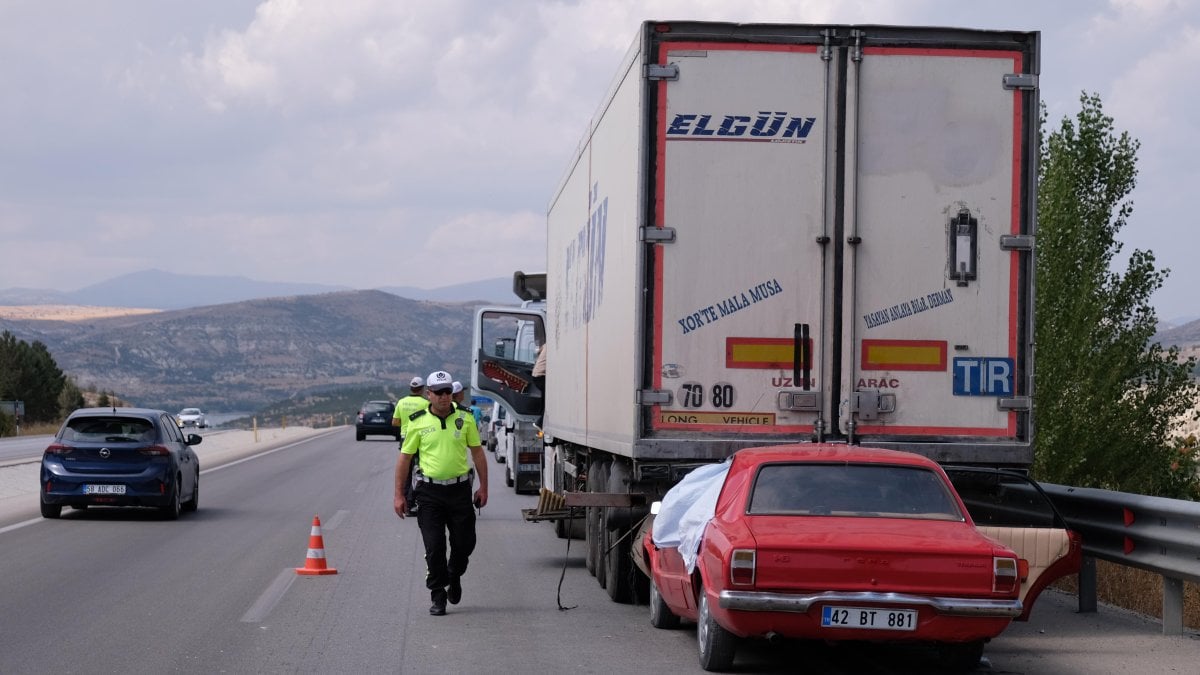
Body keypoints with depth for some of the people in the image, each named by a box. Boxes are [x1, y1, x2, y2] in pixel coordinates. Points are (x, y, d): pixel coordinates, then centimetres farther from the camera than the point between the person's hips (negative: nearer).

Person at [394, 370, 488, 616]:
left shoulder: (465, 419, 3)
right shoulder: (418, 422, -1)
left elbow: (477, 453, 9)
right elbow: (405, 458, 3)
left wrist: (483, 487, 5)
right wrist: (398, 494, 0)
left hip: (459, 489, 1)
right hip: (430, 492, -1)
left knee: (464, 543, 6)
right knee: (434, 547, -3)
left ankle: (454, 576, 36)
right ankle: (438, 596, 8)